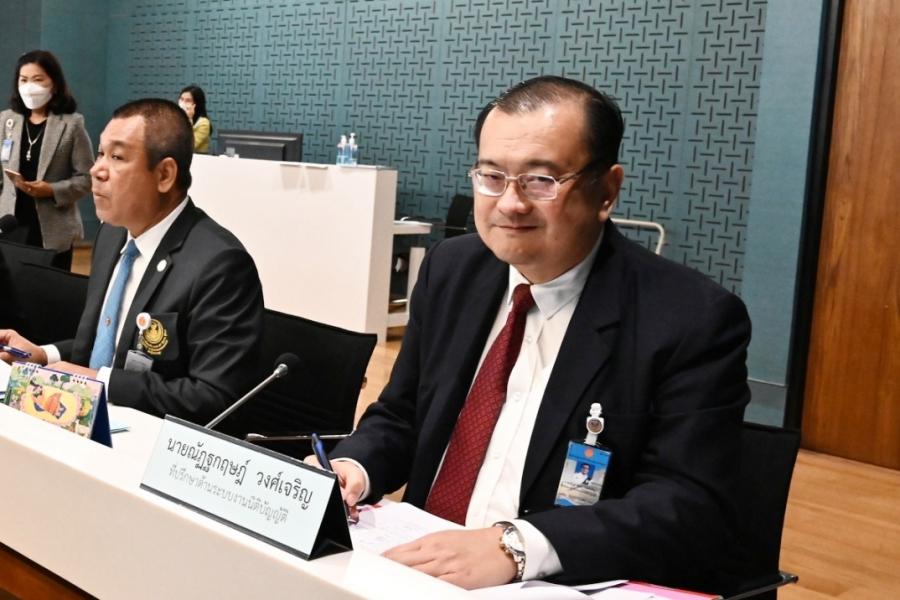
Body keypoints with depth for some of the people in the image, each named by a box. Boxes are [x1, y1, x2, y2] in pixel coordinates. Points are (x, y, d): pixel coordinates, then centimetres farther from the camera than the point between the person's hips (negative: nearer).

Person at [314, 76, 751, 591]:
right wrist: (352, 468, -7)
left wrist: (516, 546, -28)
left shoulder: (694, 319, -10)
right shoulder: (452, 271, 6)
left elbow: (694, 509, -17)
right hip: (424, 565, 4)